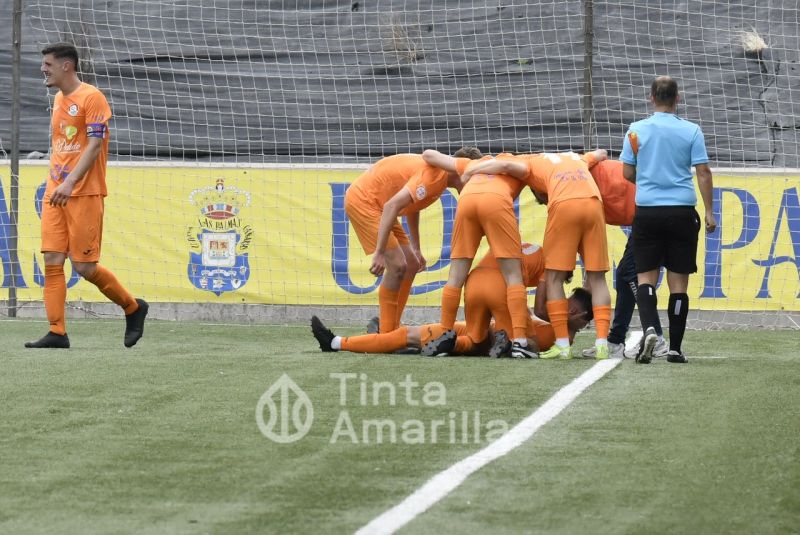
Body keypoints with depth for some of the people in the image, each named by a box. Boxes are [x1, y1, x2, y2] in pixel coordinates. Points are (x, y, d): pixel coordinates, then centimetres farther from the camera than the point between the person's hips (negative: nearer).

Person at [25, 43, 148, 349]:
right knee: (52, 261, -4)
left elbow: (94, 145, -16)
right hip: (55, 194, 7)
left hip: (84, 194, -7)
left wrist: (70, 182, -26)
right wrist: (54, 183, 17)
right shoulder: (58, 100, 16)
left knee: (84, 267, -5)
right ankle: (57, 332, -4)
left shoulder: (91, 97, -9)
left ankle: (133, 308, 16)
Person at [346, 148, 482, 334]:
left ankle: (392, 329, 11)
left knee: (411, 265, 8)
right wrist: (379, 252, -34)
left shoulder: (440, 175, 6)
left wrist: (416, 249, 23)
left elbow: (412, 206, 22)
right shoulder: (434, 175, -25)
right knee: (397, 265, -17)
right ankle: (386, 335, -11)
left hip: (377, 204, 10)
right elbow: (392, 205, -33)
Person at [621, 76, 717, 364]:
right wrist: (709, 212, 4)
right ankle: (675, 348, 6)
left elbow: (628, 173, 6)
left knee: (646, 276, 5)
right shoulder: (691, 131, 0)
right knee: (678, 281, 5)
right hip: (682, 210, 0)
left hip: (648, 210, 0)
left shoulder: (636, 130, 2)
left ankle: (649, 327, -21)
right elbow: (703, 172, -2)